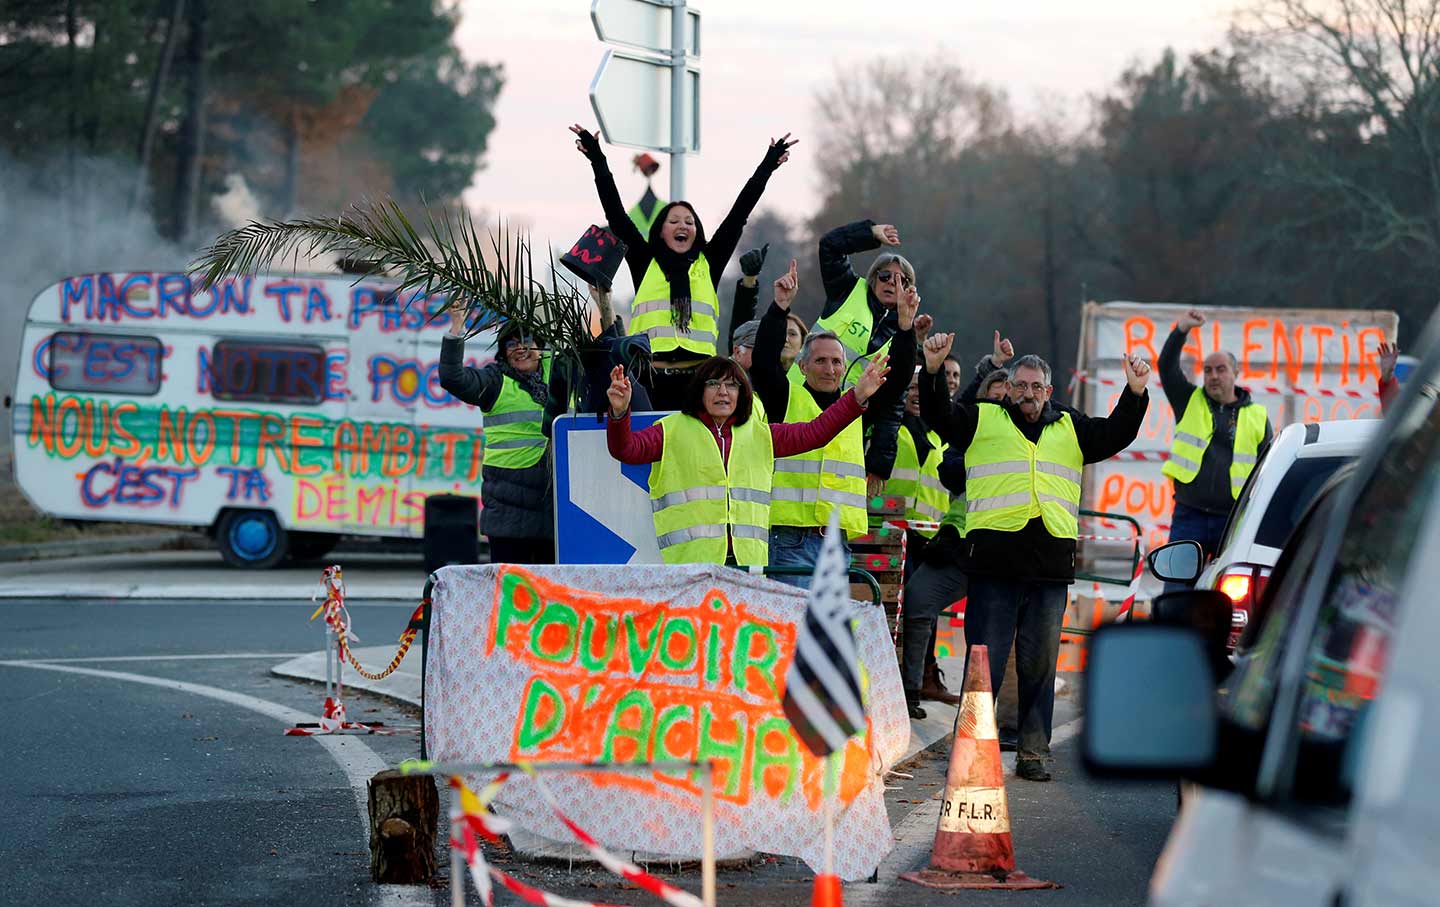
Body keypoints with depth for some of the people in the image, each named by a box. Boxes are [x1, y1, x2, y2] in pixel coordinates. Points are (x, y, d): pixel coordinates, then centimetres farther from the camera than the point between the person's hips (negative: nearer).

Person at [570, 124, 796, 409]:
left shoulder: (708, 264, 13)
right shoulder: (645, 262, 11)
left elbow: (738, 215, 15)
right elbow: (616, 215, 9)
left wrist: (768, 165, 17)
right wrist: (597, 160, 6)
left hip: (698, 379, 1)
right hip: (651, 377, -1)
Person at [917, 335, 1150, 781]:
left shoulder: (1071, 429, 20)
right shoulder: (982, 419, 11)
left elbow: (1116, 434, 16)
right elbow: (938, 414, 1)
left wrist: (1135, 393, 2)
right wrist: (933, 371, -14)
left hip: (1051, 563, 3)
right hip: (993, 558, -3)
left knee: (1041, 662, 6)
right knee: (985, 659, -1)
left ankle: (1034, 751, 12)